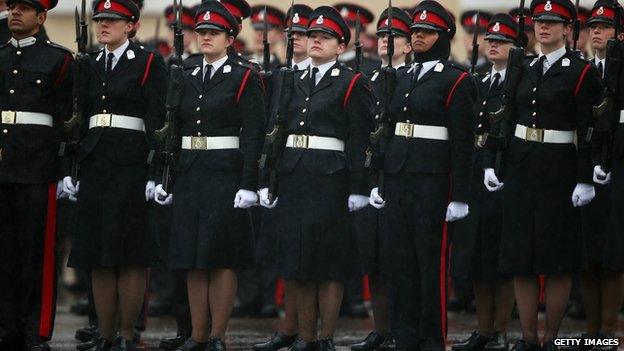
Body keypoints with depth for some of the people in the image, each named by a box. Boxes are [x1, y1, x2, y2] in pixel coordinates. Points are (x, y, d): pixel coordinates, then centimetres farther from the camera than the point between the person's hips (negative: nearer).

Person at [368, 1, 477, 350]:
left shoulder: (457, 81, -5)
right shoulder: (404, 78, 17)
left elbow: (463, 142, -9)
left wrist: (459, 197, -13)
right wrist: (379, 182, 15)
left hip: (433, 180, -7)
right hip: (398, 178, 7)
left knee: (432, 261, -3)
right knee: (400, 261, 7)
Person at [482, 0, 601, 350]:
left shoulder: (581, 71, -6)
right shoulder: (525, 69, 12)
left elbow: (589, 131, -9)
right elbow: (509, 120, 15)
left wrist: (585, 180, -14)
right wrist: (492, 163, 7)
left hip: (559, 171, -6)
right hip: (521, 168, 6)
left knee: (557, 260, 0)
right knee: (521, 256, 4)